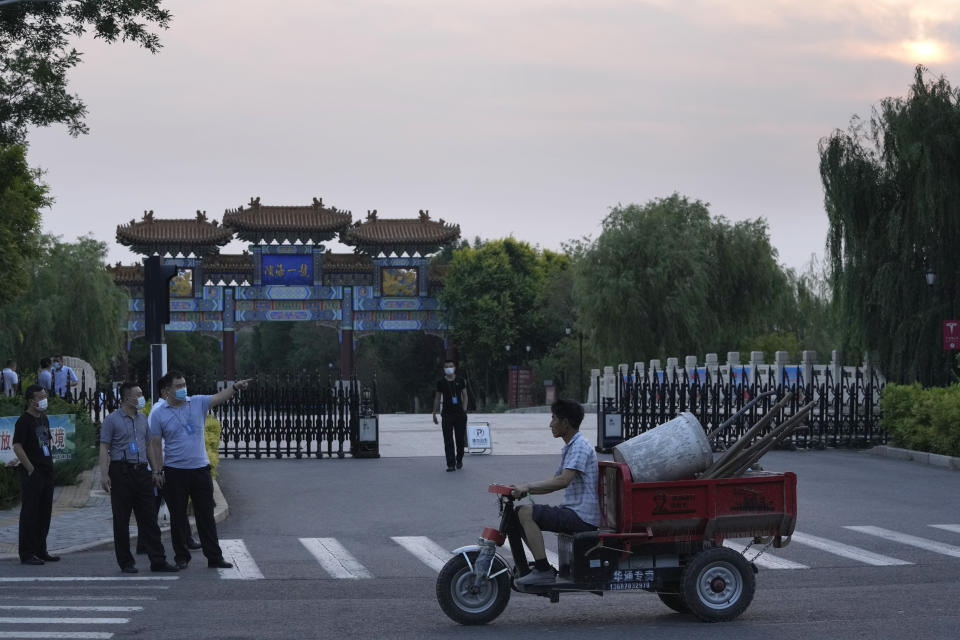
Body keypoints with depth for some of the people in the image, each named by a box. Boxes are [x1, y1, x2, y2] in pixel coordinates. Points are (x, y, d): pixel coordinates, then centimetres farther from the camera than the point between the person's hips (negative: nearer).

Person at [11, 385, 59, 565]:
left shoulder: (44, 419, 15)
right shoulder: (24, 421, -11)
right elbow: (17, 447, -18)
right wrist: (31, 469, -18)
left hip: (47, 473, 9)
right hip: (32, 475, -9)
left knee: (44, 513, 13)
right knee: (30, 514, -5)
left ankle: (41, 550, 21)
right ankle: (27, 554, -2)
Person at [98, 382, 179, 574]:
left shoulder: (142, 419, 16)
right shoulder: (111, 420, -3)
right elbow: (104, 449, -6)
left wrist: (156, 470, 16)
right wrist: (104, 474, -15)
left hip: (141, 471, 5)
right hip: (121, 471, -5)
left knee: (148, 518, 3)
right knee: (121, 520, 1)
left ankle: (158, 560, 4)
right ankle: (126, 563, 7)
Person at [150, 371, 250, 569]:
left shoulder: (198, 403, 4)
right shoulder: (160, 414, -1)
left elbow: (219, 397, -9)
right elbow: (155, 445, 0)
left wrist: (235, 387, -29)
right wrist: (158, 471, -7)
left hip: (200, 469, 2)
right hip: (175, 471, -2)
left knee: (206, 515, 5)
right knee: (178, 517, 6)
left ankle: (214, 557, 9)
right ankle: (181, 557, 16)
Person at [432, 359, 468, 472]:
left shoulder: (460, 381, 5)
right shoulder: (441, 382, 5)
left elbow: (464, 395, 9)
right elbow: (437, 398, 11)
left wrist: (464, 409, -3)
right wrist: (434, 413, 8)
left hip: (460, 413, 0)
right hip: (447, 414, 0)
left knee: (460, 438, 3)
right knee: (448, 440, -5)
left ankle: (459, 460, 26)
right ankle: (451, 464, -6)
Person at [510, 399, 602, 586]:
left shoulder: (580, 446, -13)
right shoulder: (569, 447, 20)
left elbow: (563, 480, -26)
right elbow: (554, 482, 22)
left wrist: (528, 487, -23)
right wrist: (525, 490, 9)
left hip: (582, 517, -10)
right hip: (573, 514, 10)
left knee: (526, 512, -21)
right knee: (525, 514, 11)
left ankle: (543, 570, -21)